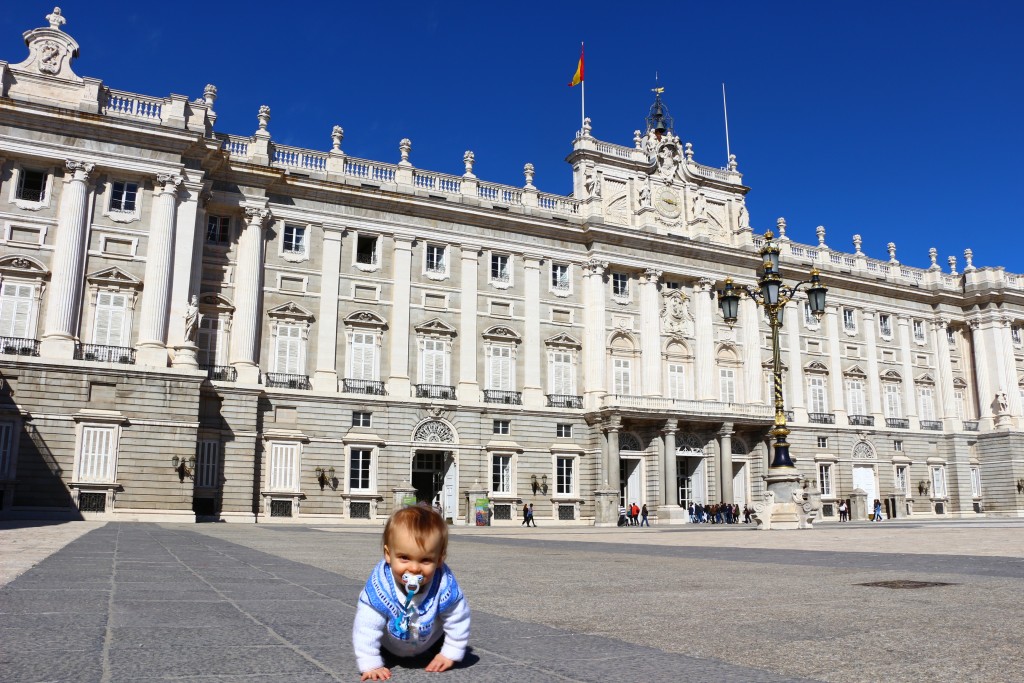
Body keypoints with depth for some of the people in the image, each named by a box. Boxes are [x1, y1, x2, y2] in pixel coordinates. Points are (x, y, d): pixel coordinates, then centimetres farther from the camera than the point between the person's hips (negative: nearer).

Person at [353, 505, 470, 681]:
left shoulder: (445, 585, -39)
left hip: (432, 641, 0)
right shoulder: (378, 587, -42)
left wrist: (450, 654, -14)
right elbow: (366, 627, -31)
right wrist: (370, 665, -30)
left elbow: (458, 621, -21)